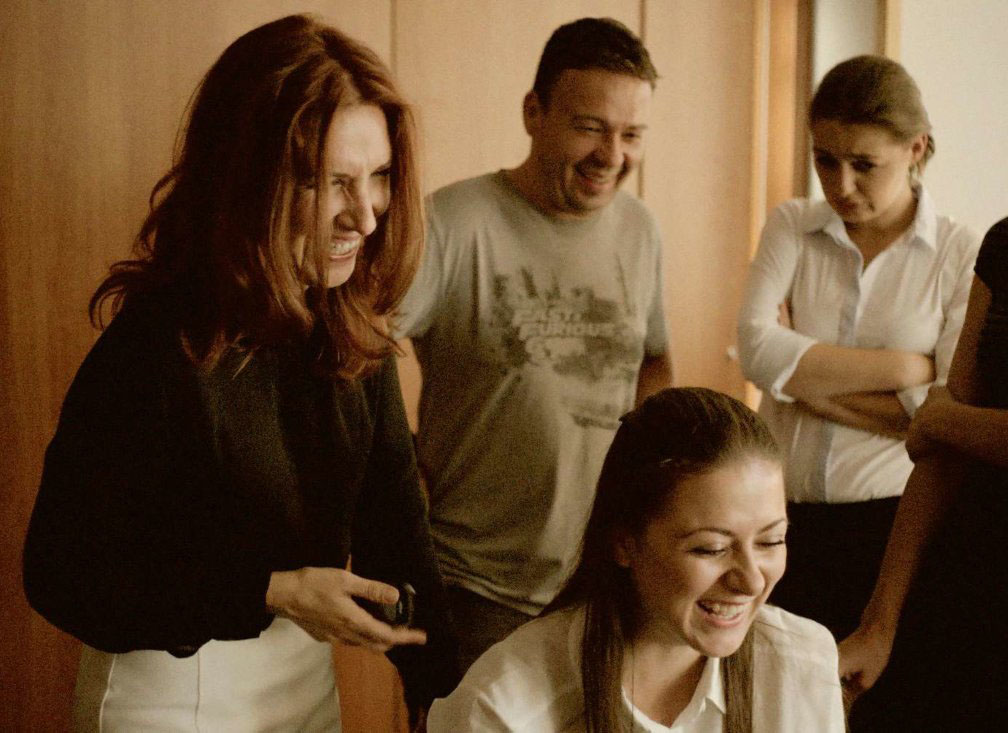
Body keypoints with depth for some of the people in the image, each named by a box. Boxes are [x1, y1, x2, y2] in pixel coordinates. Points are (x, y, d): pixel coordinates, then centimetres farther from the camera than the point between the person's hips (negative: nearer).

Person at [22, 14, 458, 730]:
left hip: (310, 672, 6)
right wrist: (272, 593, -26)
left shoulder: (352, 333, -5)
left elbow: (392, 522, -4)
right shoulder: (154, 349, -25)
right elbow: (63, 578, -20)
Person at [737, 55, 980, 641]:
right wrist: (911, 365, -12)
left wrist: (808, 381, -10)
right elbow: (758, 350, -12)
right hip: (784, 519, 2)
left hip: (894, 524, -1)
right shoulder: (791, 228, 6)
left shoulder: (963, 256, -1)